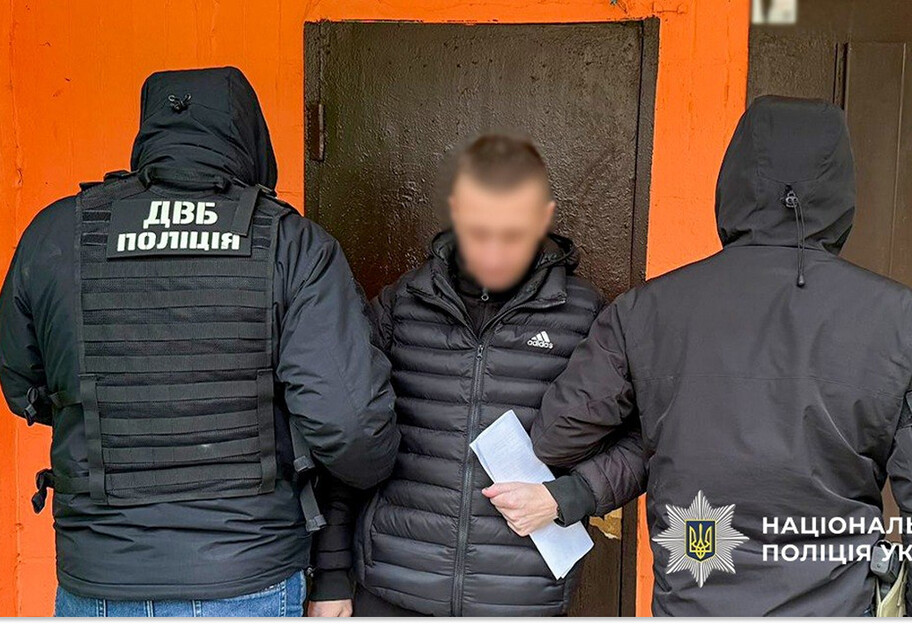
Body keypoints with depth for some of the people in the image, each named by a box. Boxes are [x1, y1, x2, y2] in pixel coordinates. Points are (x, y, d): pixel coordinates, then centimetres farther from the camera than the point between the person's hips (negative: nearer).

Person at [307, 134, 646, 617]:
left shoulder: (585, 317, -3)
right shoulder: (401, 303, 2)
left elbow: (640, 441, 5)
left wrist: (564, 498, -12)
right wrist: (330, 577, 6)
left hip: (525, 597, -1)